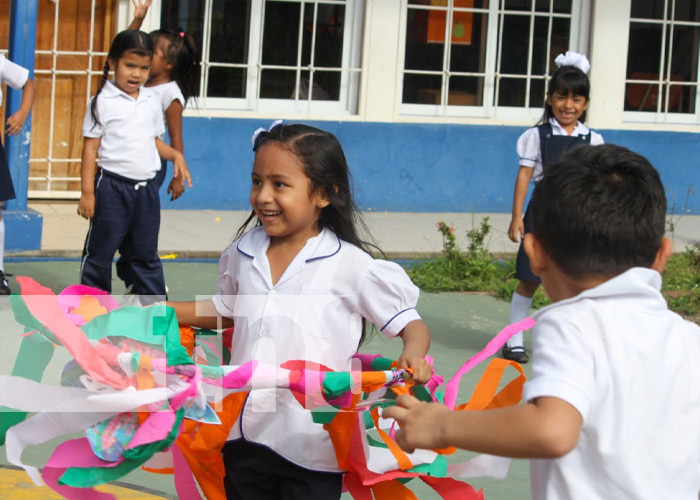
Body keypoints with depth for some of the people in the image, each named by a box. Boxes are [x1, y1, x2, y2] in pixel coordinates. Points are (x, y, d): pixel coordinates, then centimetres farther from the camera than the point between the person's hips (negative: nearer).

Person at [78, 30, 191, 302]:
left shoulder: (151, 101, 9)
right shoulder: (103, 101, -6)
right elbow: (91, 147, -7)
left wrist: (176, 155, -1)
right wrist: (87, 192, -11)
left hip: (146, 187, 5)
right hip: (112, 185, -5)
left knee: (146, 253, 12)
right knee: (100, 251, 3)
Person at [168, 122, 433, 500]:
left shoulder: (349, 266, -11)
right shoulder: (243, 255, 4)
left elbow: (409, 323, -6)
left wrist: (413, 356, -26)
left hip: (311, 449, -5)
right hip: (244, 436, 5)